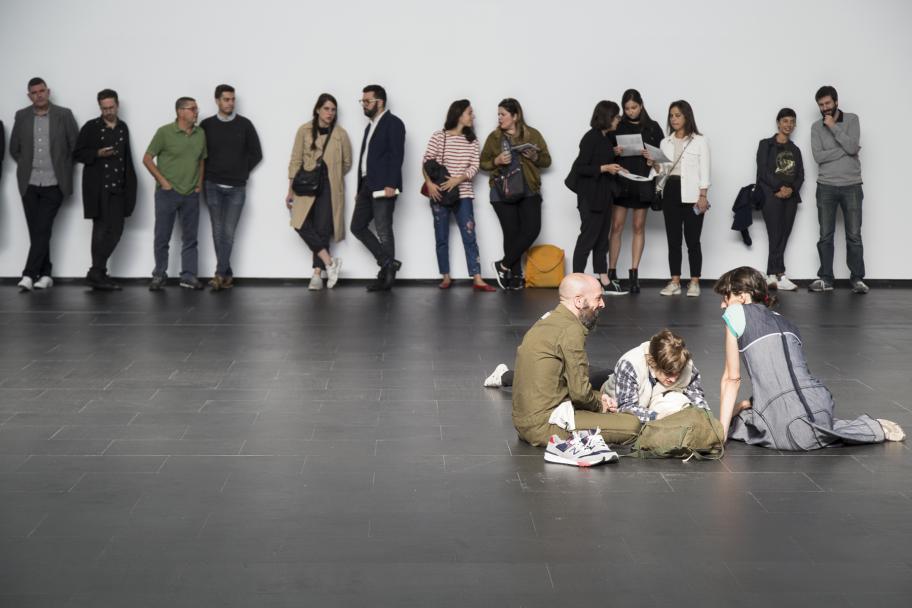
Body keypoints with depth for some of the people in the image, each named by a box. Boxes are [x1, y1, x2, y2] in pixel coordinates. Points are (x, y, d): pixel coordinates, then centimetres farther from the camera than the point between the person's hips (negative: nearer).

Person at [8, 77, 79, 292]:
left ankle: (29, 274, -11)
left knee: (42, 230, -10)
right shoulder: (21, 116, 6)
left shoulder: (64, 115, -1)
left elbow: (76, 146, 3)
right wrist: (27, 166, 12)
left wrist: (63, 168, 6)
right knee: (37, 231, 5)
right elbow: (14, 149, 16)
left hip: (53, 184, -3)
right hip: (29, 184, 3)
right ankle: (45, 274, 13)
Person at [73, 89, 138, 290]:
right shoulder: (91, 127, 0)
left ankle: (96, 273, 12)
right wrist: (98, 153, -16)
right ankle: (98, 275, 3)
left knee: (116, 230, 3)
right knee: (101, 229, -4)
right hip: (98, 188, -5)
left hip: (118, 187, 5)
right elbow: (78, 154, 0)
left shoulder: (123, 128, 13)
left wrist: (130, 183, 10)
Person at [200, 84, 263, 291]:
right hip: (213, 186, 1)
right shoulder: (206, 125, 4)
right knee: (218, 232, 1)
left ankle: (220, 274, -5)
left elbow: (256, 154, 7)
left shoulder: (244, 124, 3)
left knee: (228, 232, -7)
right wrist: (208, 174, 3)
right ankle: (227, 276, 9)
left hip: (237, 188, -1)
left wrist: (242, 172, 4)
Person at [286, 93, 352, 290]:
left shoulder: (340, 134, 0)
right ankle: (329, 262, -7)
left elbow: (347, 163, 13)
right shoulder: (304, 131, 1)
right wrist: (291, 190, 2)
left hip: (329, 187, -1)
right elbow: (296, 161, 3)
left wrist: (332, 176, 11)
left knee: (322, 229, -4)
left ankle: (317, 274, 2)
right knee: (302, 225, -14)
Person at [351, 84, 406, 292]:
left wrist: (391, 184, -23)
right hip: (367, 186, 9)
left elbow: (397, 155, -14)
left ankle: (386, 277, -1)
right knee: (358, 226, 4)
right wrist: (360, 189, 18)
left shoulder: (393, 123, -5)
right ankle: (388, 263, 6)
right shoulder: (370, 126, 22)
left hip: (383, 186, -9)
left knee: (383, 231, -6)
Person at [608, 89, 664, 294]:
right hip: (621, 180, -1)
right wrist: (613, 151, -15)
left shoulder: (652, 127, 6)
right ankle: (611, 274, 0)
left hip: (643, 181, 1)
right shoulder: (618, 126, 6)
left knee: (639, 227, 5)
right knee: (617, 226, -3)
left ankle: (634, 274, 8)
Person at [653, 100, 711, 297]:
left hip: (692, 195, -4)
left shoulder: (699, 141, 1)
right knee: (673, 240, 4)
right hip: (670, 192, 4)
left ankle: (694, 282, 4)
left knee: (692, 240, -2)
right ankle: (675, 282, 7)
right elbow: (664, 170, 12)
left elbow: (704, 171, -3)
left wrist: (702, 196, -11)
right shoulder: (665, 142, 12)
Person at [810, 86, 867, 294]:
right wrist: (844, 150, -12)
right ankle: (825, 279, 8)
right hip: (826, 187, 2)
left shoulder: (852, 120, 1)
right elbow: (818, 156, -7)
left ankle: (857, 279, 4)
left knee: (854, 235, -1)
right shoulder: (816, 126, 5)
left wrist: (834, 127, -12)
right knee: (826, 236, 3)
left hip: (851, 185, -1)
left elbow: (853, 147, -14)